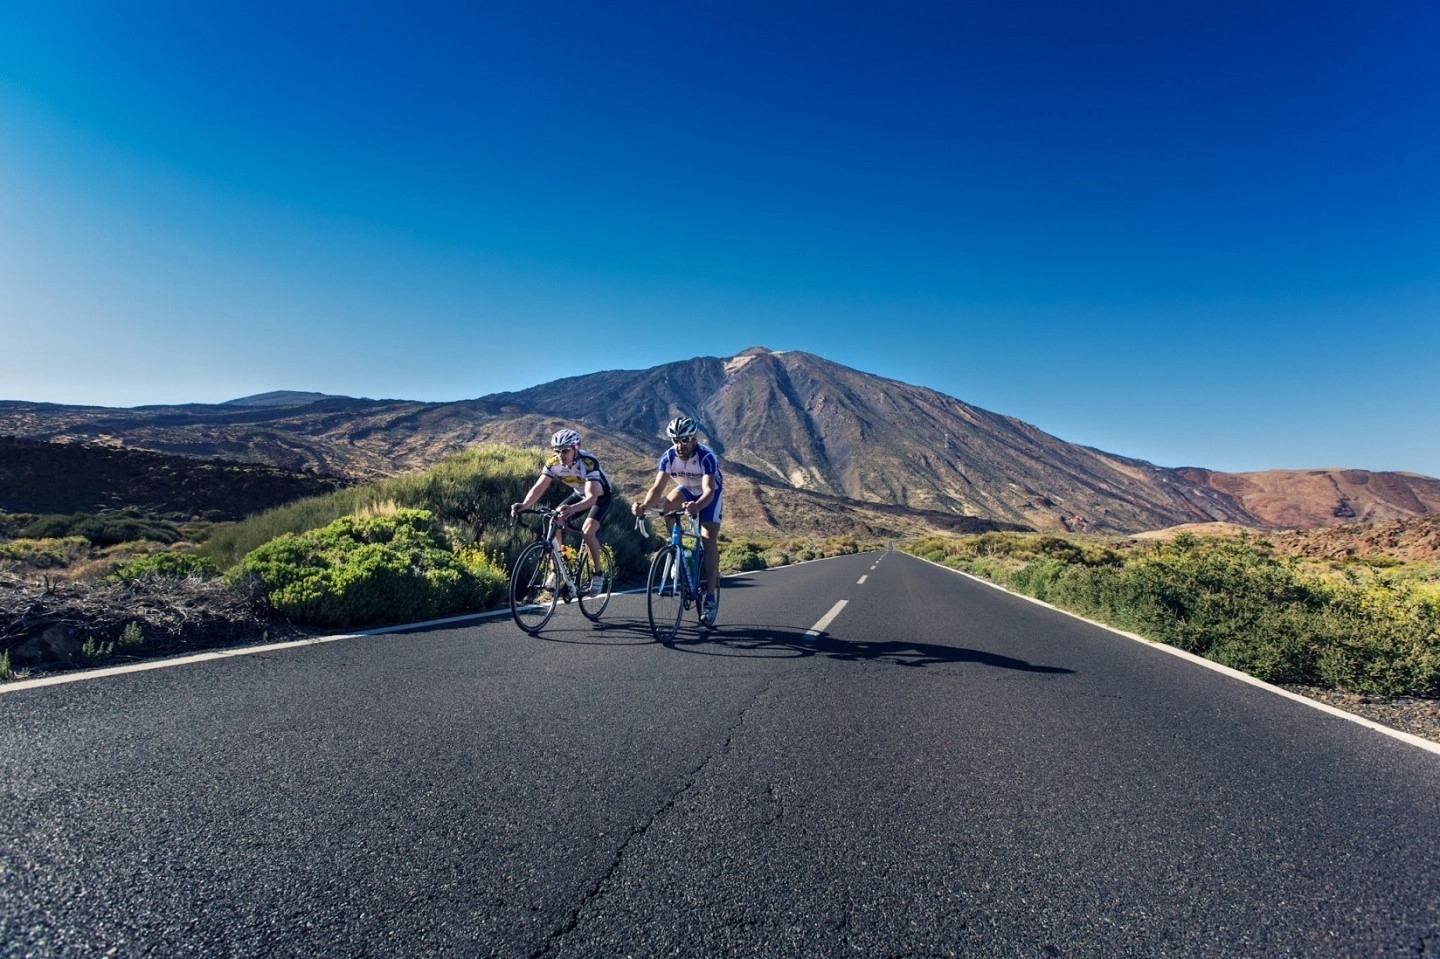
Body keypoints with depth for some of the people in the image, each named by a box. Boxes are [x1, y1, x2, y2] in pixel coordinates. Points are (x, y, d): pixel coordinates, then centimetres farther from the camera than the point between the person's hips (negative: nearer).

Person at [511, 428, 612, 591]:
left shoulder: (588, 462, -36)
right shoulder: (554, 463, -20)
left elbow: (592, 497, -47)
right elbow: (538, 488, -27)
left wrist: (572, 509, -66)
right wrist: (524, 505, -47)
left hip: (600, 496, -6)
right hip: (579, 494, 6)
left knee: (587, 531, -26)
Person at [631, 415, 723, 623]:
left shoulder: (706, 457, -36)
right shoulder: (669, 457, -25)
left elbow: (709, 491, -47)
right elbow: (657, 488, -31)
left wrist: (697, 506, -69)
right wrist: (644, 506, -51)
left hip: (711, 494, -5)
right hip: (687, 490, 5)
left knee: (709, 541, -16)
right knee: (667, 505, -25)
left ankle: (711, 597, -11)